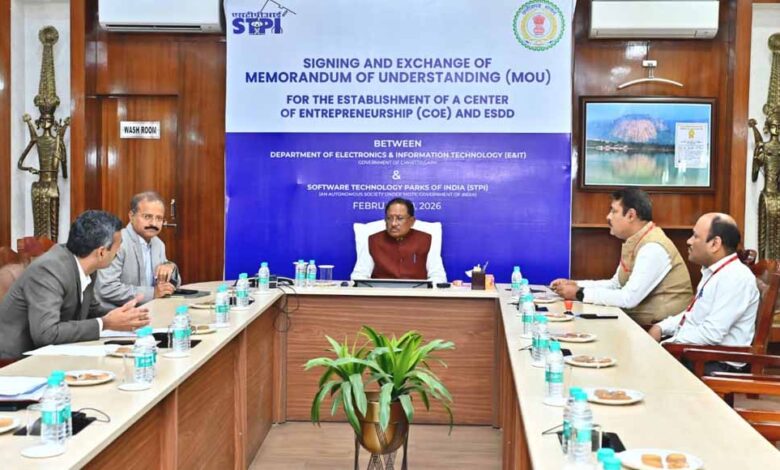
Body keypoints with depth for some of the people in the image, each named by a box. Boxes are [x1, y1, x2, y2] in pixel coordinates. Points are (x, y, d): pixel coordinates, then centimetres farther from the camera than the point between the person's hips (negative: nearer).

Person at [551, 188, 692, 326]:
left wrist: (580, 294, -18)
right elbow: (616, 284, 17)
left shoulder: (653, 248, -20)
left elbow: (629, 298, -25)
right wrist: (575, 285, 4)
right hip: (637, 320, 7)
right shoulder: (633, 242, 7)